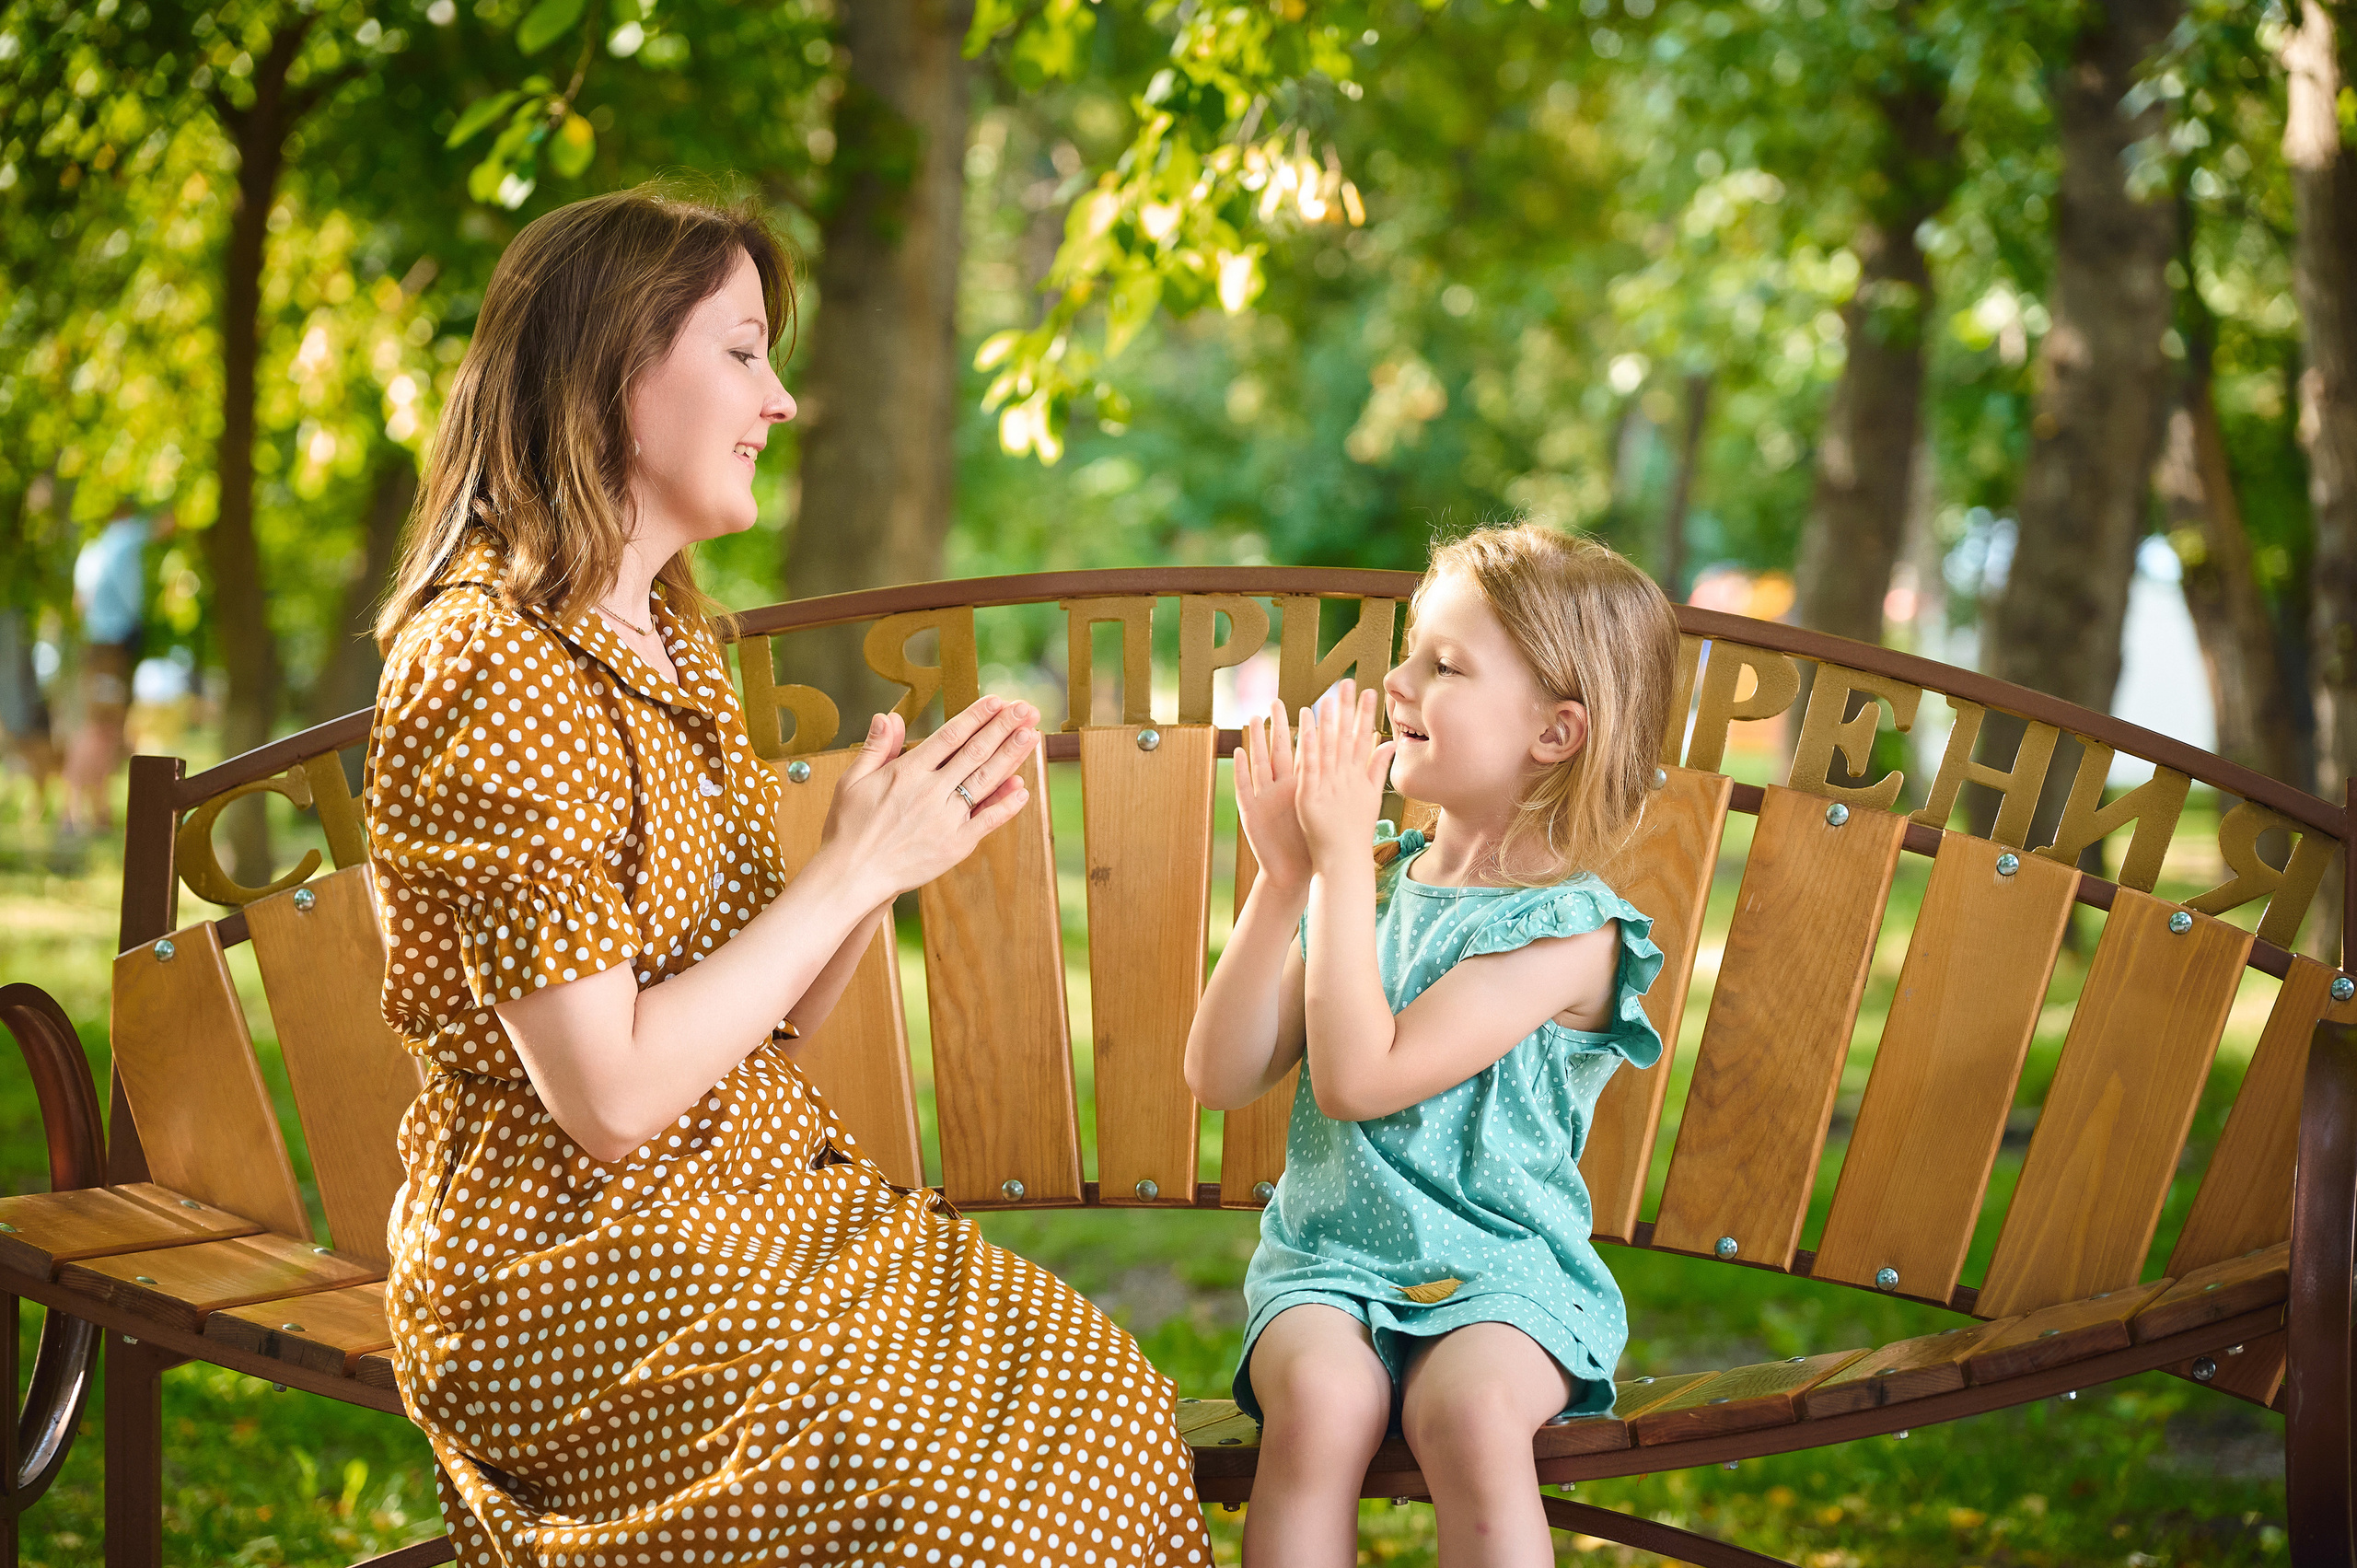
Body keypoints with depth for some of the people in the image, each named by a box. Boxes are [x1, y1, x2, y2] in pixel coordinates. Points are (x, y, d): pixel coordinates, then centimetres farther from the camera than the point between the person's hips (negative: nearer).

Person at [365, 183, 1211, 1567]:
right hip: (583, 1278, -8)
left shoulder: (677, 644, 12)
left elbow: (763, 1019, 11)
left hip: (772, 1195, 9)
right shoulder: (491, 667, -18)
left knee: (1119, 1408, -5)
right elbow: (608, 1099, -22)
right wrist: (853, 871, -17)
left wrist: (909, 839, -4)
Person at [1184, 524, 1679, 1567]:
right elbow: (1222, 1077, 1)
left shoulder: (1567, 929, -9)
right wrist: (1287, 876, -7)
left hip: (1500, 1272, -4)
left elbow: (1356, 1080, -18)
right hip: (1329, 1256, 4)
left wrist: (1343, 862, -14)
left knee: (1469, 1411, -34)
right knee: (1321, 1397, -29)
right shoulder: (1374, 881, 8)